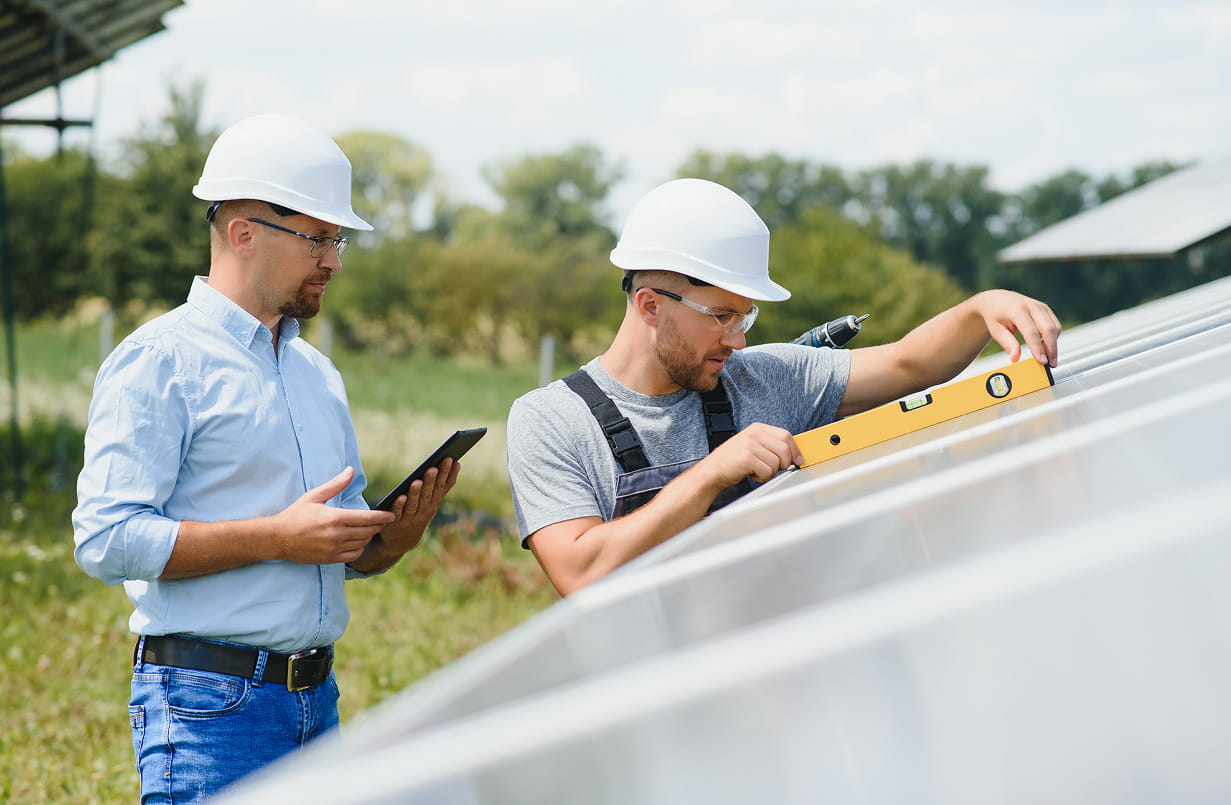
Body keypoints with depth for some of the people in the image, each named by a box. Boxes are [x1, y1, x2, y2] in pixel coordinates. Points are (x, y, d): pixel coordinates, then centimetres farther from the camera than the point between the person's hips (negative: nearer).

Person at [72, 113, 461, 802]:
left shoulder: (319, 373, 17)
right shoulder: (159, 361, -7)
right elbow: (107, 539, -17)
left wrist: (397, 534, -1)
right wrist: (278, 537, -19)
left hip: (318, 697, 7)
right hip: (208, 704, -7)